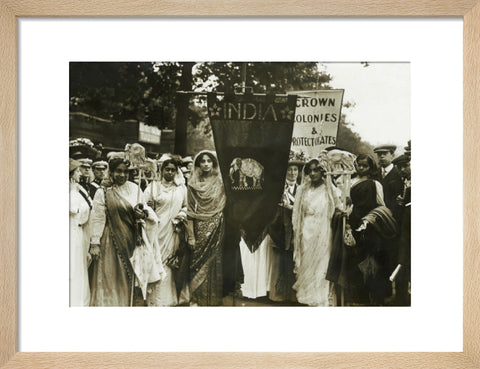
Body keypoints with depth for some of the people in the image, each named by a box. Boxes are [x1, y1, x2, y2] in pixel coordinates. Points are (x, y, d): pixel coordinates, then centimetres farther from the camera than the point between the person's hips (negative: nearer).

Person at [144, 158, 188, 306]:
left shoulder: (182, 188, 12)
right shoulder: (153, 186, 4)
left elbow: (186, 206, 15)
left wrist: (180, 217, -2)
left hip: (173, 231, 2)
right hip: (157, 229, -2)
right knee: (157, 262, -4)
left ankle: (170, 299, 14)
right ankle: (157, 300, 4)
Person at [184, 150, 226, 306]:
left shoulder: (220, 183, 4)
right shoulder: (193, 184, 3)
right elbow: (190, 211, 0)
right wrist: (191, 235, -6)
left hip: (216, 230, 0)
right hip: (200, 230, 0)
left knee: (214, 263, 2)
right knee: (197, 263, 1)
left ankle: (213, 298, 15)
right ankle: (196, 298, 14)